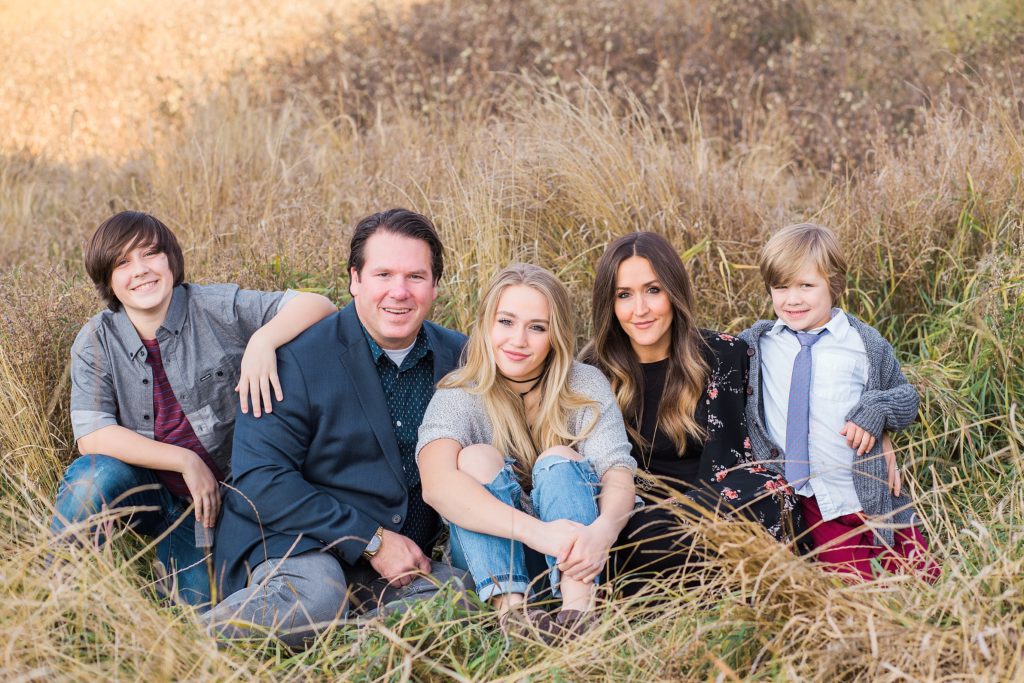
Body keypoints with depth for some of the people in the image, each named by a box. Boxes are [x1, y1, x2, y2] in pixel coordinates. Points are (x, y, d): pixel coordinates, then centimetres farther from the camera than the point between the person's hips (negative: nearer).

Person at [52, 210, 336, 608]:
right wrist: (186, 461, -21)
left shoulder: (216, 309, -10)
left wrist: (263, 340, -35)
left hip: (215, 496, -1)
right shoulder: (96, 343, -5)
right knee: (94, 475, -31)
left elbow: (317, 306, -15)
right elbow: (91, 436, -15)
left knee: (193, 605, -16)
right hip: (144, 487, 1)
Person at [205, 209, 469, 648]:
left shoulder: (459, 357, 7)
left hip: (405, 558, 5)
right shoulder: (298, 357, -8)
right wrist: (369, 540, -17)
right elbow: (257, 478, -13)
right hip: (291, 544, -4)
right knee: (314, 598, -37)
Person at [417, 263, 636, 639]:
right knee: (477, 457, -22)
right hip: (492, 560, 0)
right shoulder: (459, 396, -7)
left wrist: (602, 531, -38)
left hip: (571, 560, 1)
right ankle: (511, 609, -40)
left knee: (559, 459, -22)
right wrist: (536, 531, -42)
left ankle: (578, 608, -41)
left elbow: (619, 475, -13)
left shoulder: (585, 385, -1)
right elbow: (436, 483, -27)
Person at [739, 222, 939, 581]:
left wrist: (877, 408, -11)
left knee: (923, 579, -2)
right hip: (811, 508, 1)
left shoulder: (865, 345, 1)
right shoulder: (757, 343, 5)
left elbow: (906, 397, 9)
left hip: (868, 494, 0)